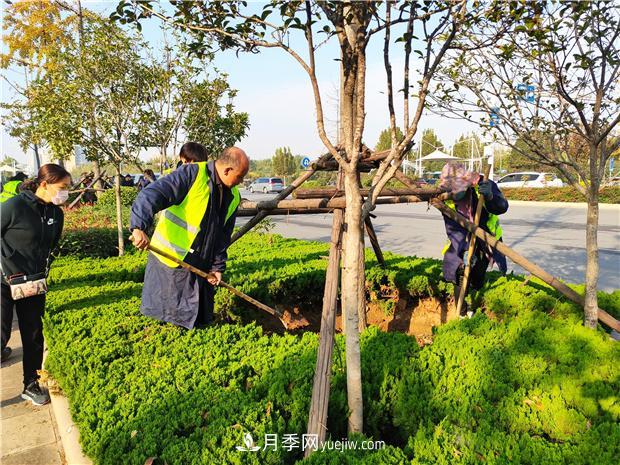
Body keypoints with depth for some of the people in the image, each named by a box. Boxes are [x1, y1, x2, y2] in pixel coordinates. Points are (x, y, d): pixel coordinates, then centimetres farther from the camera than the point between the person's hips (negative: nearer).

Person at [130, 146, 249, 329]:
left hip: (200, 267, 6)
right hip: (168, 259, -6)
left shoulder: (233, 197, 6)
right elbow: (152, 194, -25)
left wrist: (217, 266, 7)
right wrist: (139, 227, -38)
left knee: (198, 318, 14)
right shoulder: (192, 174, -16)